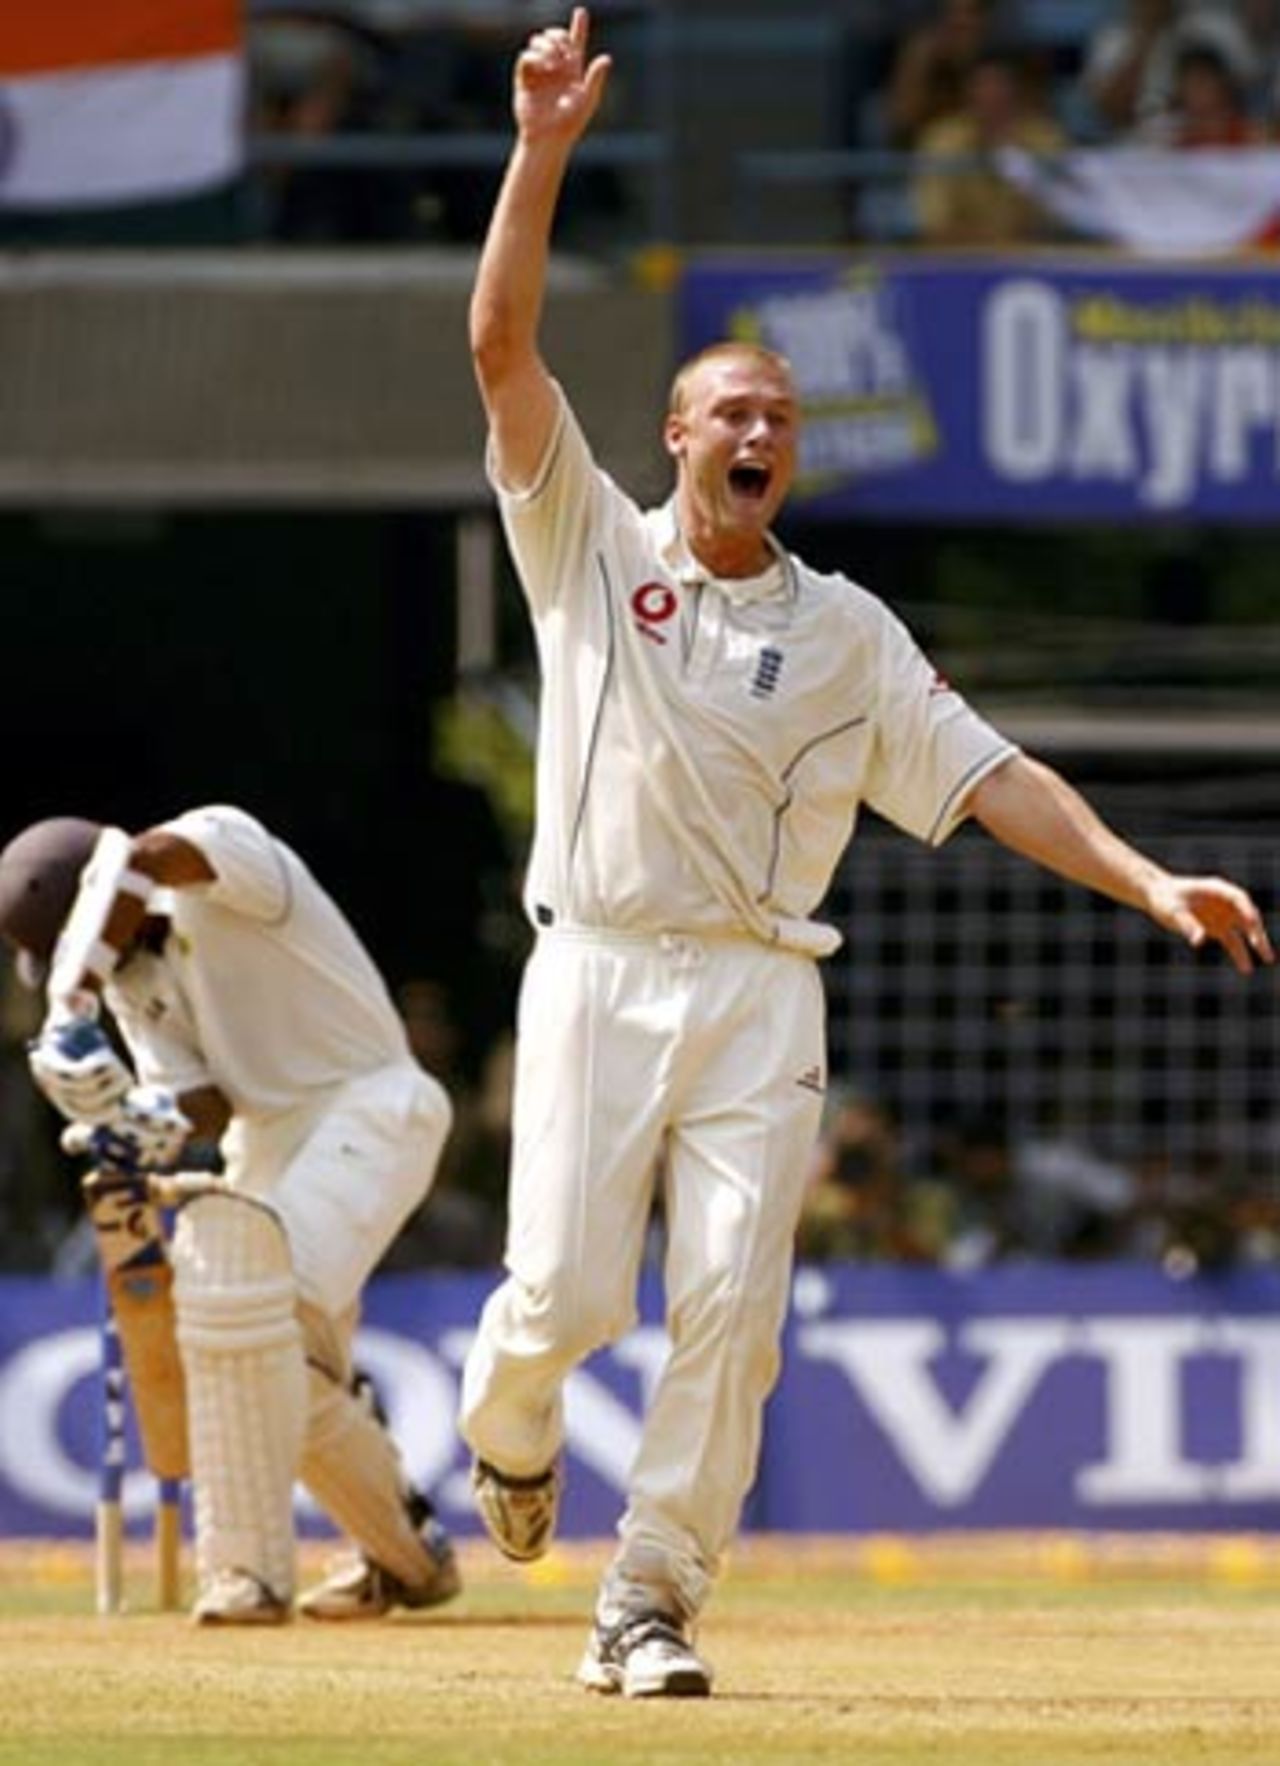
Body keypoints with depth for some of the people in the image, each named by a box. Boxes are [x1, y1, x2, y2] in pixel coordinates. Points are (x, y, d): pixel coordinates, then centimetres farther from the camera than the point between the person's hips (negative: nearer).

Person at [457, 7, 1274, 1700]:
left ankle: (649, 1605, 0)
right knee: (567, 1289, -8)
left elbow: (987, 775, 5)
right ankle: (507, 1425, 28)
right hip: (599, 972, -1)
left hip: (762, 994, 2)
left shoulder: (846, 633, 11)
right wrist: (542, 151, -12)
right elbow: (502, 347, -2)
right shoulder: (595, 550, 7)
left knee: (731, 1307, -8)